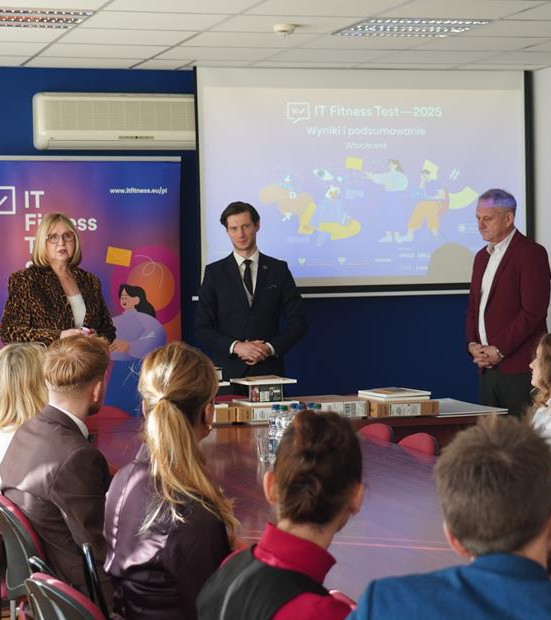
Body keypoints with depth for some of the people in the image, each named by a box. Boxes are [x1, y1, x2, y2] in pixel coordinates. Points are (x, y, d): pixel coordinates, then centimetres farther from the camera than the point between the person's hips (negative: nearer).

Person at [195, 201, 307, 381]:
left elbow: (298, 322, 5)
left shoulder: (278, 269, 6)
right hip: (228, 371, -1)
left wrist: (270, 348, -9)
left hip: (269, 371, 1)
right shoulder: (214, 272, 4)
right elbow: (202, 327, 1)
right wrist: (235, 346, -13)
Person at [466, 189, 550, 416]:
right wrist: (472, 344, 4)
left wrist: (499, 350, -14)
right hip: (488, 367, 7)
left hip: (519, 370, -7)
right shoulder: (482, 256, 19)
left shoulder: (531, 253, -7)